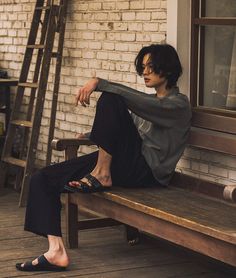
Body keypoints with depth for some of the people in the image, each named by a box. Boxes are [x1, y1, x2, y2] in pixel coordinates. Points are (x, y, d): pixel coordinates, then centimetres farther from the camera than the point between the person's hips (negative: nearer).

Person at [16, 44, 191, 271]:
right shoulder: (149, 102, 26)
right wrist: (97, 134, 20)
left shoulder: (179, 105, -3)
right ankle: (56, 251, -17)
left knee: (110, 99, -25)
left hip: (147, 171, -8)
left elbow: (136, 100, -21)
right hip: (123, 164, 8)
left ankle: (102, 174, -18)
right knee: (42, 179, -7)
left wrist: (98, 83, -25)